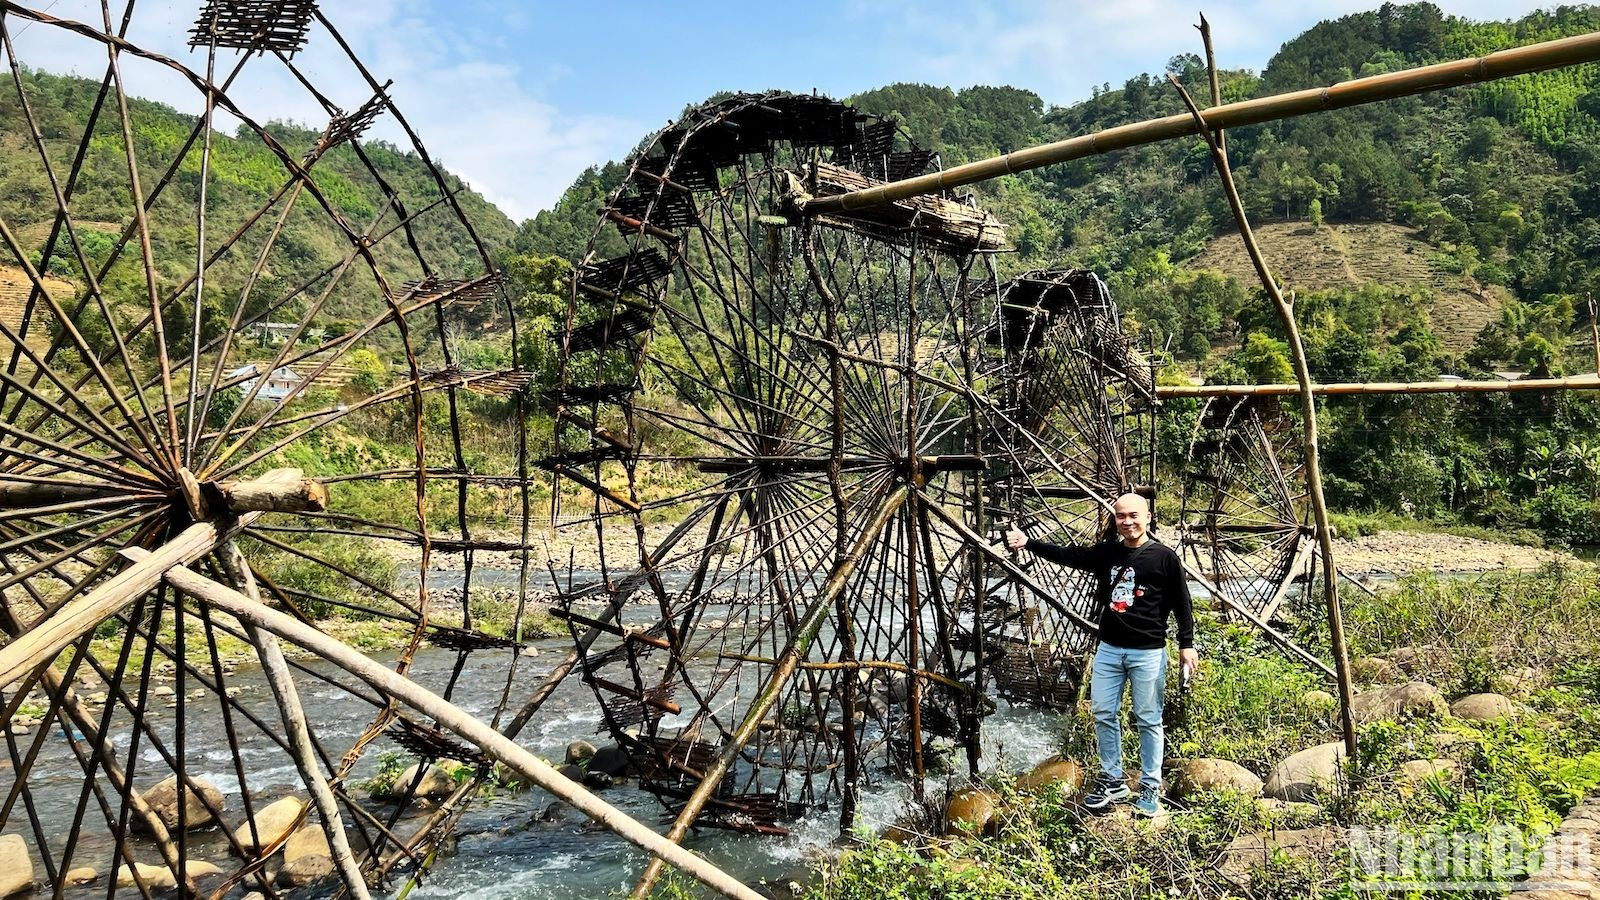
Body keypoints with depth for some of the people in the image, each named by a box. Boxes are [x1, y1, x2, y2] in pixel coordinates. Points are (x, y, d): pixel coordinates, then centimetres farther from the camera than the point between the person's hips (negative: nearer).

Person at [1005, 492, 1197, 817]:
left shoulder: (1164, 556, -6)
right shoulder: (1106, 553, 5)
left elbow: (1181, 603, -3)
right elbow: (1068, 555, 7)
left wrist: (1187, 644, -6)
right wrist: (1028, 542, -1)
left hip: (1148, 653, -4)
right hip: (1109, 649, 5)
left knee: (1148, 720, 4)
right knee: (1103, 714, 8)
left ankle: (1150, 788, 17)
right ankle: (1112, 781, 23)